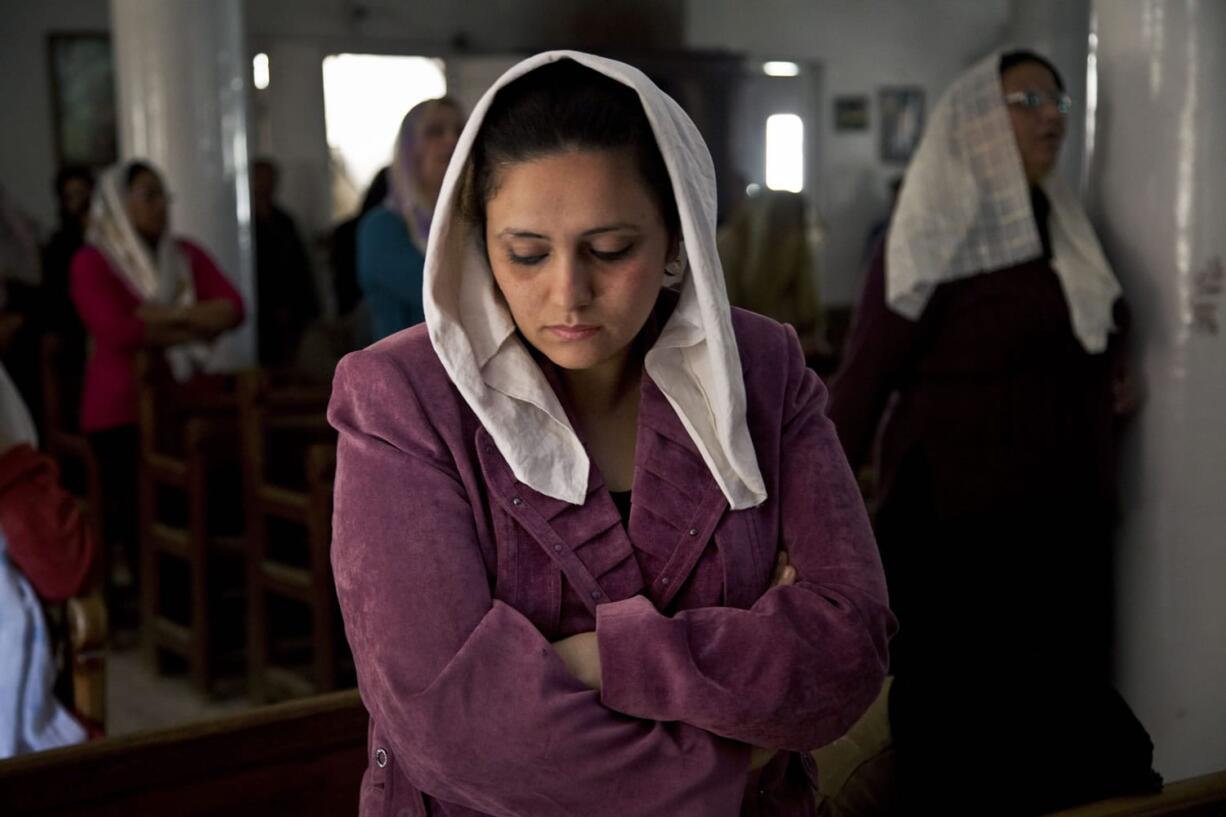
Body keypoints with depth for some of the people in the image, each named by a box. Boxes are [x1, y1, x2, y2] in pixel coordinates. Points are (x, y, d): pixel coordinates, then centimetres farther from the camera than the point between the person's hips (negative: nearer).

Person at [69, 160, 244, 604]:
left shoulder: (186, 255, 13)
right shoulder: (92, 262, -3)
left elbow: (233, 308, 1)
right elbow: (119, 332, -16)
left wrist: (167, 314, -12)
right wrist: (196, 327, -5)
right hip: (121, 411, -4)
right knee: (136, 520, -6)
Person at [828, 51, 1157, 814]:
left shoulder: (1071, 229, 11)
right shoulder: (933, 236, -10)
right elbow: (866, 374, -14)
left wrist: (1116, 381, 7)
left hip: (1066, 513, 7)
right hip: (956, 518, -6)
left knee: (1064, 704, 11)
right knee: (960, 716, 1)